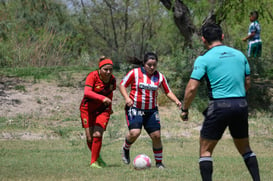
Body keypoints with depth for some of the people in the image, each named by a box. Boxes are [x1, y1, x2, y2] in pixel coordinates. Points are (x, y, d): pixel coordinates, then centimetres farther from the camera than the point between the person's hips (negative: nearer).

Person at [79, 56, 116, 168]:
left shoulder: (112, 80, -4)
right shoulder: (93, 76, -20)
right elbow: (87, 92, -34)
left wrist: (109, 107, 26)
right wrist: (102, 98, -46)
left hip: (103, 109, 2)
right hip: (88, 108, -2)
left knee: (98, 135, -15)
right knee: (90, 137, -4)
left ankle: (94, 161, -2)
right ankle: (97, 157, 23)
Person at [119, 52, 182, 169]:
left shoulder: (160, 77, 5)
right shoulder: (135, 73, -4)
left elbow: (168, 92, 13)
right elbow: (122, 85, 1)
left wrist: (176, 101, -5)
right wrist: (127, 98, -15)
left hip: (151, 111, 3)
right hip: (134, 108, -3)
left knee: (156, 136, -5)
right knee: (134, 133, -22)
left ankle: (159, 162, 11)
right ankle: (125, 149, 11)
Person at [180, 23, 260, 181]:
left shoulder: (204, 59, -4)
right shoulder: (239, 55, 11)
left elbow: (192, 88, -8)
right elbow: (247, 83, 16)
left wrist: (185, 110, 4)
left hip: (219, 106, -5)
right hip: (241, 104, 5)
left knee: (206, 150, 5)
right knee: (245, 148, 20)